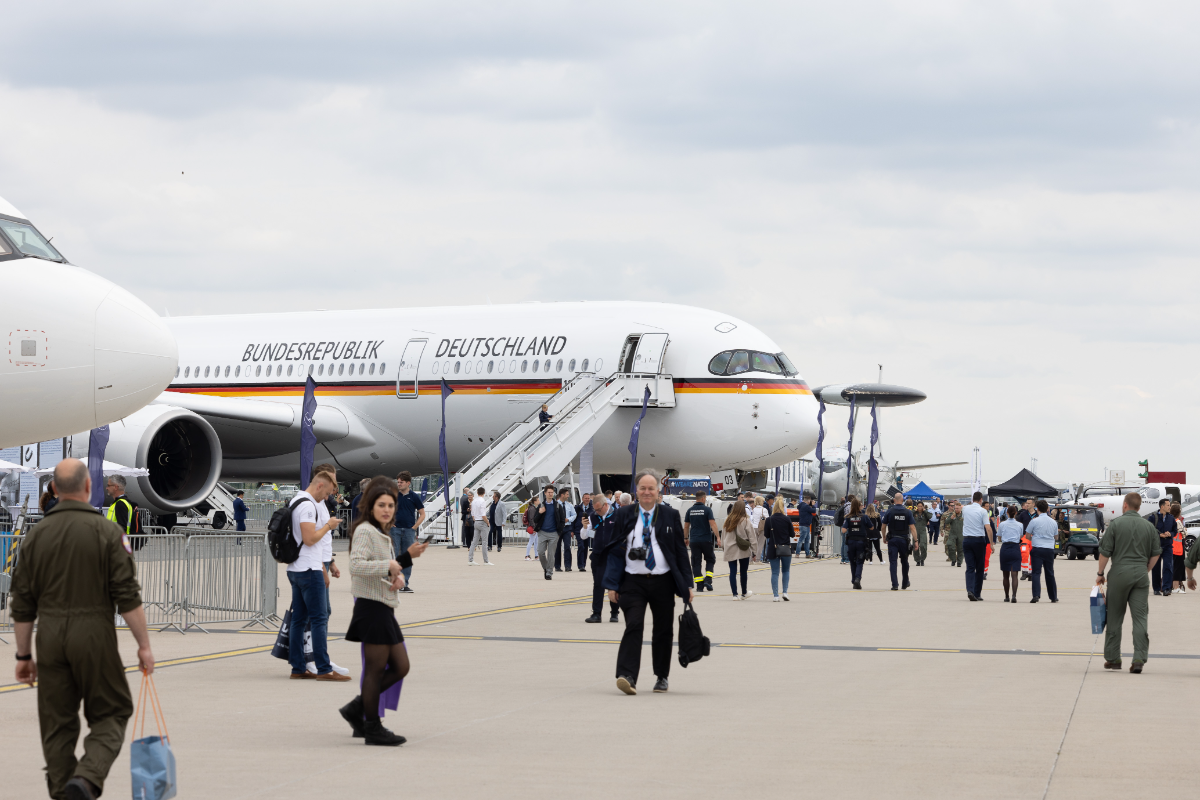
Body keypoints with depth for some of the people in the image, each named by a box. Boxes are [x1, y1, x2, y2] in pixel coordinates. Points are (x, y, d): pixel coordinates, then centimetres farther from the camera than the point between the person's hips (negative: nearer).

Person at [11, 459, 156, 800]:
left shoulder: (36, 535, 5)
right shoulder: (106, 531, -6)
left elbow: (23, 605, 7)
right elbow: (128, 597, -9)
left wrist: (24, 655, 15)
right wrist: (144, 646, -3)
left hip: (50, 637, 3)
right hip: (94, 634, -3)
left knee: (57, 722, 11)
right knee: (110, 713, 8)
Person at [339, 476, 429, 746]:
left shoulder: (385, 535, 17)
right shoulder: (364, 531, -11)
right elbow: (357, 565, -25)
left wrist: (399, 577, 9)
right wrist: (389, 566, -21)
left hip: (385, 609, 10)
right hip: (371, 607, -10)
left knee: (400, 667, 11)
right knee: (376, 669, -4)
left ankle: (357, 708, 19)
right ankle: (372, 728, 4)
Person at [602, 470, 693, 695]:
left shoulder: (670, 515, 5)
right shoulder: (625, 515, 4)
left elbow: (680, 551, 8)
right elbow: (615, 550, 4)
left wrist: (687, 585, 4)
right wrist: (612, 584, -3)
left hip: (663, 582, 1)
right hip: (633, 582, -1)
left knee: (663, 631, 9)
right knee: (633, 626, -15)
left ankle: (662, 677, 25)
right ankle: (628, 677, -22)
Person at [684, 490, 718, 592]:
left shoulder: (690, 510, 5)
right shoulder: (707, 510, -6)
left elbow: (686, 526, 11)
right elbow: (713, 524, -14)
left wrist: (685, 538, 23)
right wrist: (717, 537, -11)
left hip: (694, 540, 3)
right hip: (706, 540, -3)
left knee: (696, 562, 5)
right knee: (710, 560, 13)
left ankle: (699, 585, 1)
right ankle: (708, 580, -4)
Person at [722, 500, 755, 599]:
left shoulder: (727, 520, 4)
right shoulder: (745, 520, -8)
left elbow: (723, 534, 10)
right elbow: (751, 535, -7)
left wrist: (723, 547, 19)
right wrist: (754, 548, -1)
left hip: (730, 550, 3)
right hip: (743, 550, -3)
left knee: (732, 572, 3)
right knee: (743, 571, 11)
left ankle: (735, 594, 0)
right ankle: (744, 593, 22)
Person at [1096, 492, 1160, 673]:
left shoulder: (1115, 524, -4)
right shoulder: (1149, 527, 7)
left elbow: (1105, 552, -5)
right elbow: (1156, 554, 10)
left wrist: (1100, 573, 7)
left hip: (1119, 573, -2)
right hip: (1140, 575, 2)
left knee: (1114, 618, 8)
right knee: (1140, 618, 0)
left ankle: (1113, 658, 14)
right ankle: (1139, 659, -10)